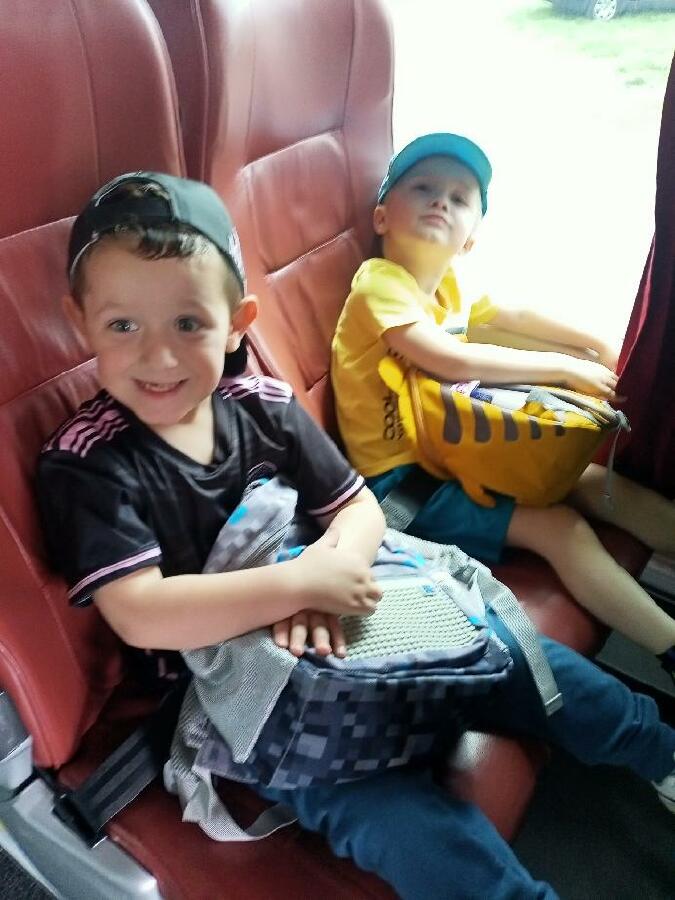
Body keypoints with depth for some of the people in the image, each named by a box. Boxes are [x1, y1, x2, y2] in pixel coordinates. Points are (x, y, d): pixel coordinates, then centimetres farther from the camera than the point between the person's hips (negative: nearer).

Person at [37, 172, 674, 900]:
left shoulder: (261, 404, -4)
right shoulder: (83, 463, -15)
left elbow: (360, 507, 1)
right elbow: (140, 615, -25)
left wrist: (327, 569, -21)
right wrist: (299, 582, -29)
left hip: (335, 627, 5)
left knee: (499, 649, 5)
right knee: (393, 812, -25)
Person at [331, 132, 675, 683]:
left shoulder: (447, 285, 9)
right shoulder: (380, 283, -16)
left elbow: (516, 317, 21)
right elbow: (450, 360, -29)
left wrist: (596, 345, 11)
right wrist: (564, 368, -20)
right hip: (401, 476, -9)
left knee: (595, 481, 5)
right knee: (561, 528, -18)